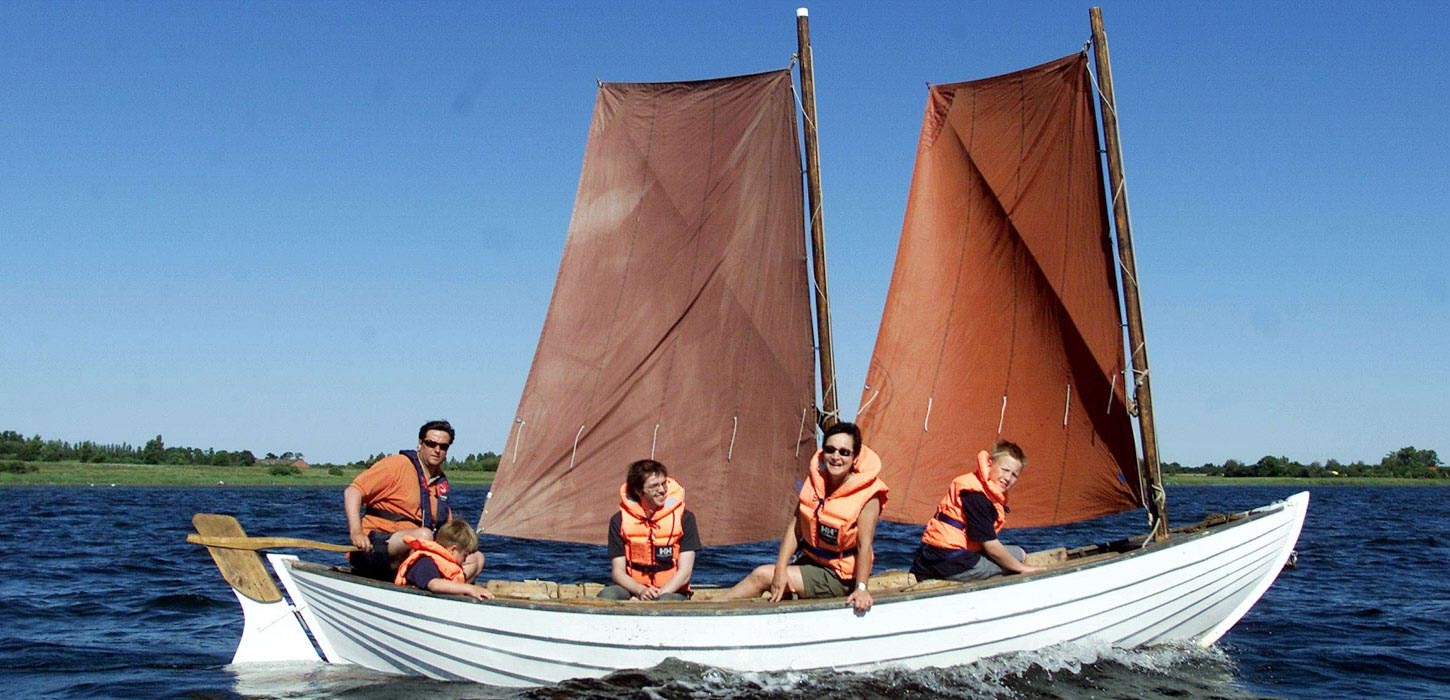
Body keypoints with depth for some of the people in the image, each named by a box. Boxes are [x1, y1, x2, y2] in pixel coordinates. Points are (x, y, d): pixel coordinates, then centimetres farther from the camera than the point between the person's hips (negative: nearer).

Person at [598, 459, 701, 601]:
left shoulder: (684, 518, -3)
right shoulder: (620, 520, 1)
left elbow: (684, 572, -6)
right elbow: (617, 571, -1)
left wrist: (659, 595, -20)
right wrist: (641, 590, -21)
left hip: (671, 592, -2)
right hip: (634, 589, 2)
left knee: (666, 601, -38)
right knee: (606, 595, -31)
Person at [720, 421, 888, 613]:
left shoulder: (867, 495, -17)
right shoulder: (815, 480, -1)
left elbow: (864, 545, -20)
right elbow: (796, 527, -3)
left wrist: (861, 588, -28)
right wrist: (780, 569, -13)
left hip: (838, 577, -6)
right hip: (809, 562, 6)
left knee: (762, 575, -16)